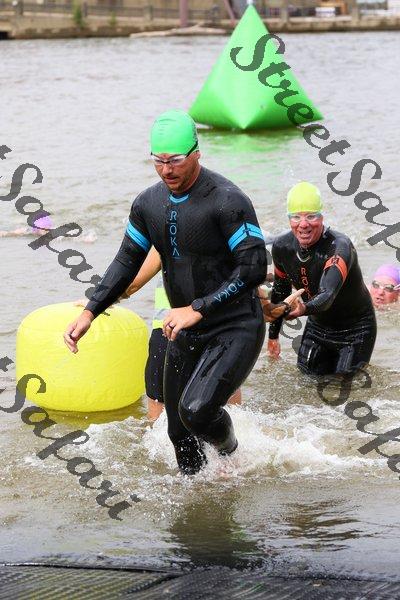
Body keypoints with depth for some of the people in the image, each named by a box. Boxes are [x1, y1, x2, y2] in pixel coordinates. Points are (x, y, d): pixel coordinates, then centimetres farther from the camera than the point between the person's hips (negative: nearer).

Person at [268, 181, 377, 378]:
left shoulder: (339, 246, -32)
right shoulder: (282, 246, -13)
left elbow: (328, 295, -48)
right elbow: (280, 289, 4)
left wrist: (304, 309, -69)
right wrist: (273, 334, 10)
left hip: (355, 328, -5)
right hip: (318, 324, 5)